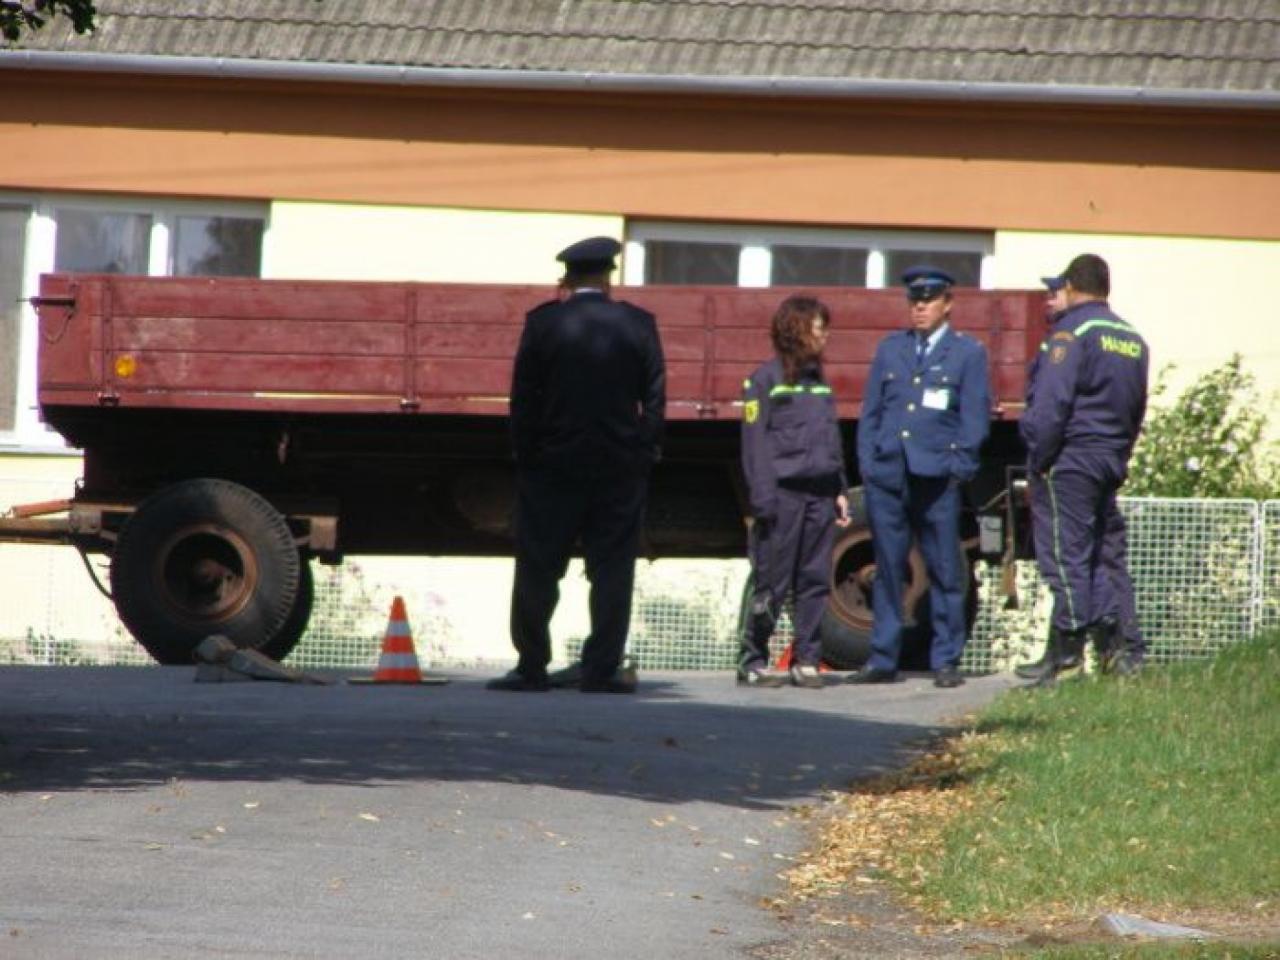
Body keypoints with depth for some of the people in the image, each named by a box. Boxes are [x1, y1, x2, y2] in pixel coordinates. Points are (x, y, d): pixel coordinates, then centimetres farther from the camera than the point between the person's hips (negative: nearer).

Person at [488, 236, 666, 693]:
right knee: (611, 570, 4)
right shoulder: (638, 326, -2)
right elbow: (654, 397, 0)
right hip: (621, 467, 1)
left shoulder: (542, 323, -5)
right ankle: (601, 668, 1)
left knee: (537, 570, 6)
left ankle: (532, 667, 6)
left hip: (552, 466, -1)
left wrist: (524, 454, 5)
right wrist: (647, 451, 9)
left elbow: (522, 397, -3)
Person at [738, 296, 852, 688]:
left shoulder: (819, 381, 18)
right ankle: (753, 662, 1)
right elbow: (755, 442, -5)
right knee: (771, 584, -5)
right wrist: (763, 499, -13)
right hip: (784, 494, -6)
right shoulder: (766, 378, -1)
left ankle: (807, 661, 8)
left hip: (820, 494, 6)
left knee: (815, 582, 4)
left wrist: (840, 490, 12)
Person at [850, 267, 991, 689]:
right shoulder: (890, 349, 15)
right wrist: (867, 463, 5)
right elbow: (871, 411, 15)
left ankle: (946, 662, 5)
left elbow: (975, 418, 2)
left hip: (936, 479, -3)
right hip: (887, 476, 3)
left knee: (945, 572, -1)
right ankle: (883, 660, 9)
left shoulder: (967, 353, 6)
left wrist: (958, 468, -7)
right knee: (887, 570, 5)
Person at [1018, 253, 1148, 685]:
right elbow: (1137, 407, 17)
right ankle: (1114, 644, 7)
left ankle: (1068, 645, -8)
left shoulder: (1071, 333, -10)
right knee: (1104, 553, 11)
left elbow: (1050, 404, -16)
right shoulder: (1133, 341, 14)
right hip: (1111, 462, 8)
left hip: (1070, 459, -8)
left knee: (1065, 552, -6)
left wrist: (1038, 458, -11)